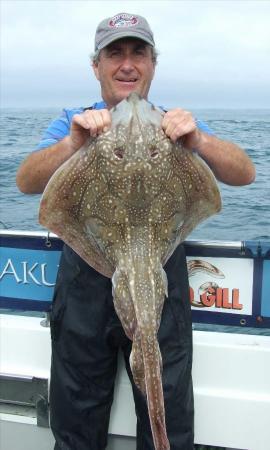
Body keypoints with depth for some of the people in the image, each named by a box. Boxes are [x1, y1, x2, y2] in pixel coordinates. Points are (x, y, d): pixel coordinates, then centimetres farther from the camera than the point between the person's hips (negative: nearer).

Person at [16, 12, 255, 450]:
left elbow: (245, 174, -10)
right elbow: (27, 182, -12)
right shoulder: (73, 122, 6)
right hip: (85, 286, 1)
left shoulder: (176, 125, 5)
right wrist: (73, 143, -31)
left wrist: (200, 141, -30)